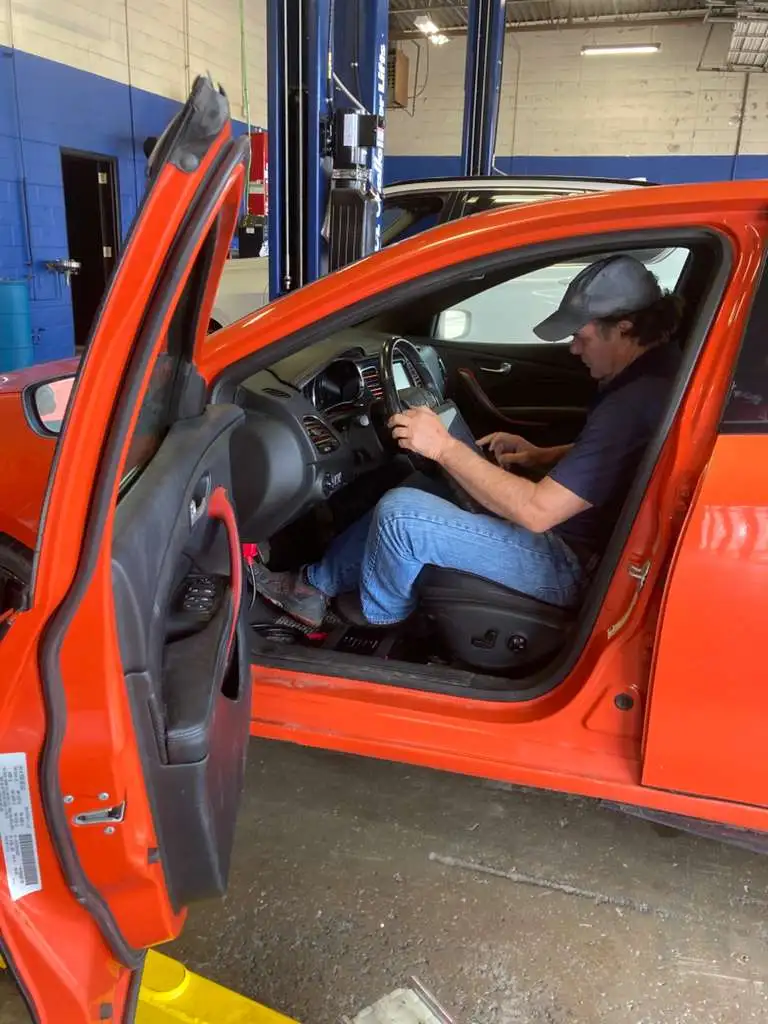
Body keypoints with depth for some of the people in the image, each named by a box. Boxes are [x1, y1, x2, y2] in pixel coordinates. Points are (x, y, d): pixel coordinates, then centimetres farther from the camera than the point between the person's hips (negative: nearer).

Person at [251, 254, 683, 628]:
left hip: (571, 566, -10)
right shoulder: (652, 373, 4)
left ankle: (375, 628, 13)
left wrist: (445, 448, -24)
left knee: (400, 513, -16)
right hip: (570, 529, 10)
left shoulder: (636, 404, -28)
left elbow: (537, 512, -30)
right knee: (414, 495, 14)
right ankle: (316, 585, 24)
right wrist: (541, 456, 6)